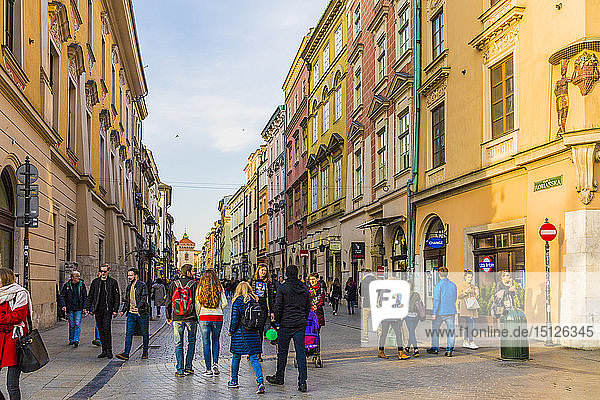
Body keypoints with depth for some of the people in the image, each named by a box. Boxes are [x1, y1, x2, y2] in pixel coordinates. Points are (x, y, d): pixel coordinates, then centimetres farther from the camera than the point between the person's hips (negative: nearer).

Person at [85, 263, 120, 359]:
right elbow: (90, 296, 15)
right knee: (101, 330, 6)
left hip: (108, 309, -4)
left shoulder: (113, 282, 2)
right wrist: (87, 308, 6)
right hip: (98, 310, 4)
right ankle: (104, 350, 14)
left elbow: (117, 297, 2)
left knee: (106, 329, -14)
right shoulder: (95, 282, 11)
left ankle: (109, 350, -7)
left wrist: (115, 310, -5)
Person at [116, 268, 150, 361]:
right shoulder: (129, 286, 15)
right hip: (131, 313, 6)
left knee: (144, 333, 7)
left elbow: (144, 298, -17)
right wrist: (123, 311, 9)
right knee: (129, 333, -4)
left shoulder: (142, 285, -7)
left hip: (142, 313, -5)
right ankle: (126, 354, -8)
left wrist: (138, 307, -32)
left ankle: (145, 352, 20)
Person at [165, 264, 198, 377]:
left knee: (178, 343, 6)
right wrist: (199, 316, 5)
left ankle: (180, 369, 2)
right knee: (191, 342, 15)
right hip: (191, 318, -1)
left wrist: (168, 317, 12)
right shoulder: (194, 284, -3)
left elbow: (168, 302, 4)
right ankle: (188, 367, 14)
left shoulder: (173, 284, 3)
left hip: (177, 319, 1)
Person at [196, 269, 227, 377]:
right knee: (215, 341, 18)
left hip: (204, 317, -1)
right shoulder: (219, 288, -1)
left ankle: (208, 369, 5)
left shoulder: (200, 288, -2)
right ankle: (215, 363, 0)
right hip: (218, 318, 1)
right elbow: (224, 303, -3)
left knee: (206, 343, 5)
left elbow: (197, 304, -4)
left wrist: (199, 315, 11)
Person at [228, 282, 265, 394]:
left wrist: (231, 331, 4)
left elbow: (235, 320, -10)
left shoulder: (238, 302, -8)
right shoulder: (255, 300, 4)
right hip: (254, 334, 3)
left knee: (236, 357, 14)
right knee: (254, 358, 3)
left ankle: (234, 381, 27)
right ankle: (260, 381, -13)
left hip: (240, 334, -3)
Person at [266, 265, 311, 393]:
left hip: (286, 324, -3)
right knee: (301, 352, 2)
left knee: (282, 351, 10)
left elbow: (278, 307, -10)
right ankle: (302, 382, -3)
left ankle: (279, 377, 25)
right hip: (300, 324, 4)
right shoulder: (304, 288, 7)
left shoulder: (283, 288, -8)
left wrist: (277, 321, 0)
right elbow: (308, 307, 13)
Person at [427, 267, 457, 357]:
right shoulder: (453, 285, 7)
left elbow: (436, 300, -15)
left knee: (435, 329, 12)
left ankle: (434, 348, 19)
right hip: (451, 312, 4)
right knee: (450, 330, 4)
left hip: (440, 312, -4)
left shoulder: (438, 285, -12)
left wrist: (434, 313, -13)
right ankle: (449, 350, 0)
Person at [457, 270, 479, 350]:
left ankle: (465, 341, 14)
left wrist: (477, 293, -1)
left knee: (468, 324, 8)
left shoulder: (473, 286, 17)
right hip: (464, 306, -7)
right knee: (471, 323, -18)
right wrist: (466, 292, -20)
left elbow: (475, 297, 19)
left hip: (472, 306, 7)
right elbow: (459, 296, -7)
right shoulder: (461, 285, -1)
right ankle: (471, 342, -21)